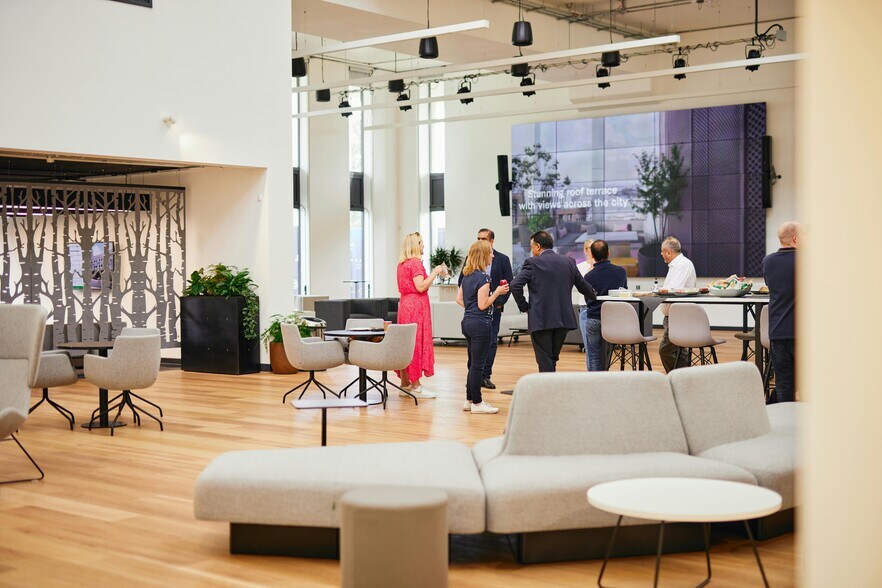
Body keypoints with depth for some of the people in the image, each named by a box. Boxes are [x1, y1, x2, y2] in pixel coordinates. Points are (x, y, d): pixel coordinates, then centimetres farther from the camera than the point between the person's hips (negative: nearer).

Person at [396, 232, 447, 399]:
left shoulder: (402, 263, 14)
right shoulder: (416, 262, -13)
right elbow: (421, 287, -20)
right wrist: (435, 272, -13)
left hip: (405, 304, 9)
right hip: (416, 305, -9)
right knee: (417, 343, -5)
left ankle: (405, 384, 14)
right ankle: (415, 386, -3)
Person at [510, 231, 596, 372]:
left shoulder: (531, 263, -6)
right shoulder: (569, 261, 8)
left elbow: (515, 285, -16)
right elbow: (584, 287, 14)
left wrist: (524, 306, -2)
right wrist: (593, 297, 35)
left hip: (540, 320, -5)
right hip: (564, 318, 5)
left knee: (545, 362, 0)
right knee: (552, 359, 17)